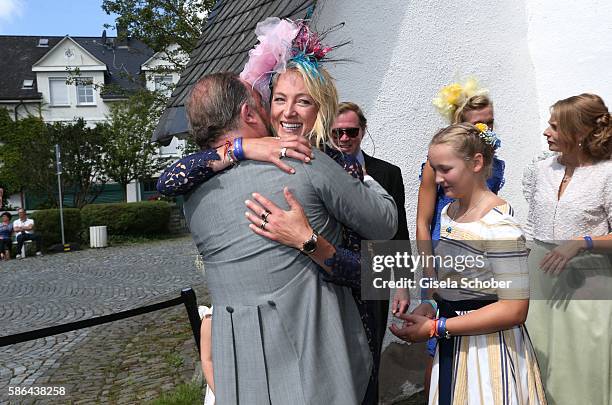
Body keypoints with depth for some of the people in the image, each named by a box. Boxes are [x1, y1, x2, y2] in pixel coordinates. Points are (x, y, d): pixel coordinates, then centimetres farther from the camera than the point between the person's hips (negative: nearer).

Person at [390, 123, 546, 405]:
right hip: (451, 345, 7)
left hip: (489, 347, -7)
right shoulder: (448, 212, 4)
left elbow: (514, 309, -22)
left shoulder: (499, 225, -21)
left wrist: (435, 328, -21)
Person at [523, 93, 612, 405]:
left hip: (586, 283, -4)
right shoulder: (541, 171, 6)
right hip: (539, 279, 4)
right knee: (539, 364, 12)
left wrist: (581, 243, -23)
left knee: (582, 369, 6)